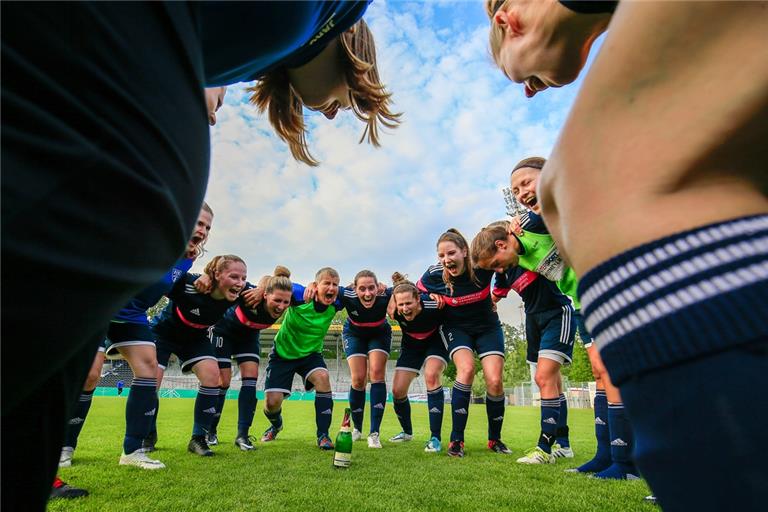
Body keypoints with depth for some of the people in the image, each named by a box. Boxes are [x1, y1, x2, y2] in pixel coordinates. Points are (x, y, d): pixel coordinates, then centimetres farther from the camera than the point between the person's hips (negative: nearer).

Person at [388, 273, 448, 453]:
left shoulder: (434, 305, -37)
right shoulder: (395, 311, -29)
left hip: (436, 341, -3)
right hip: (411, 345, 3)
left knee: (431, 375, -30)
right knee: (397, 390, -3)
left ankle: (435, 438, -19)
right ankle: (407, 431, 27)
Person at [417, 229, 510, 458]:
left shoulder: (482, 265, -24)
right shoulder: (434, 275, -21)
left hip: (487, 326, 1)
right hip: (456, 328, -1)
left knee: (494, 381, -10)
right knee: (466, 369, -26)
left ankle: (495, 439, 15)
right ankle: (456, 440, -14)